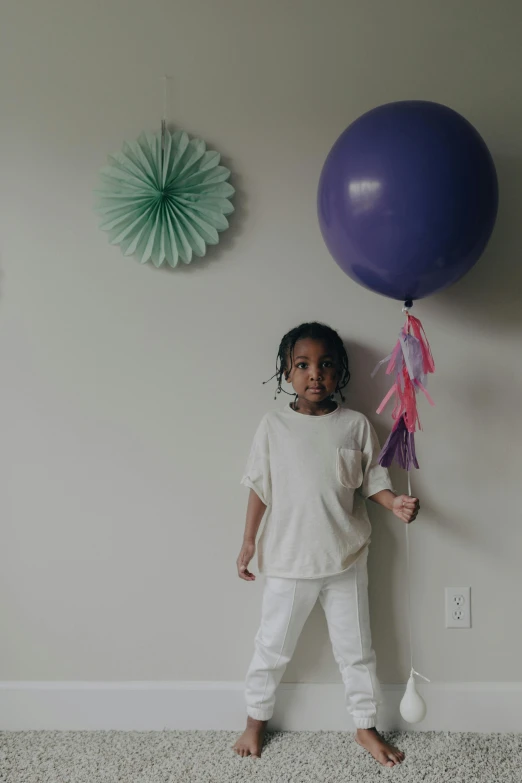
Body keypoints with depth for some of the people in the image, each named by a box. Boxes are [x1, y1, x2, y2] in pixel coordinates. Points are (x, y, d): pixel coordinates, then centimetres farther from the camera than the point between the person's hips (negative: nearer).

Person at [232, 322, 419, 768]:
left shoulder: (356, 425, -5)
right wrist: (249, 541, 1)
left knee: (356, 648, 15)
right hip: (288, 560, 0)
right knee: (273, 646, 15)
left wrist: (394, 502, -19)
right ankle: (256, 719, 38)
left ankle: (366, 727, 35)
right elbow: (259, 486, 0)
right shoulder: (274, 426, -6)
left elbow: (372, 479, 1)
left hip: (345, 559, 1)